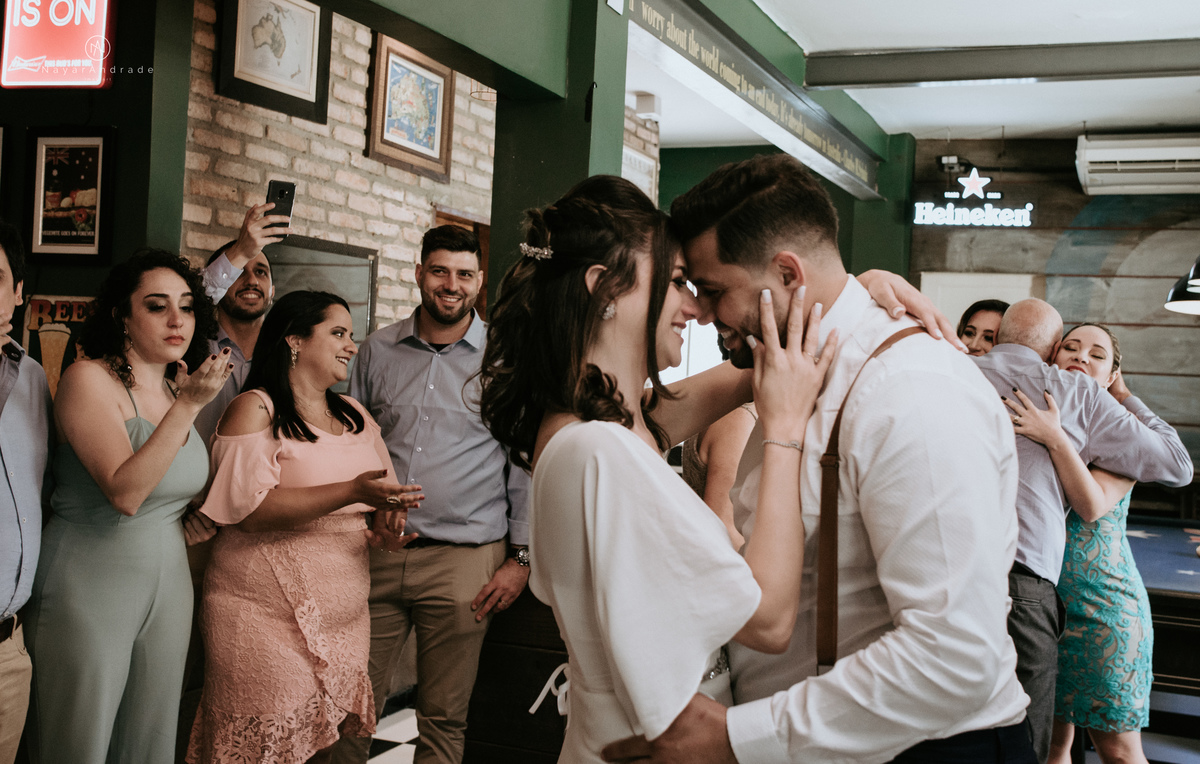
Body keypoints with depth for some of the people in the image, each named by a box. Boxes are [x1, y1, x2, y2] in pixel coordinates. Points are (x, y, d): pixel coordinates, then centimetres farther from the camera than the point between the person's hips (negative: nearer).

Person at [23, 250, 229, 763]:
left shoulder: (178, 389, 8)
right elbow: (125, 493, -24)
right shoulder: (89, 379, -12)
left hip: (169, 589, 6)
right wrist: (189, 405, -25)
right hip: (89, 590, -6)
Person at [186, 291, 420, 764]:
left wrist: (386, 526, -4)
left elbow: (384, 491, 21)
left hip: (344, 616, 6)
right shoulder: (254, 410, -7)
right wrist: (350, 492, -22)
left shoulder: (355, 416, 15)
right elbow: (249, 507, -18)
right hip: (269, 620, -6)